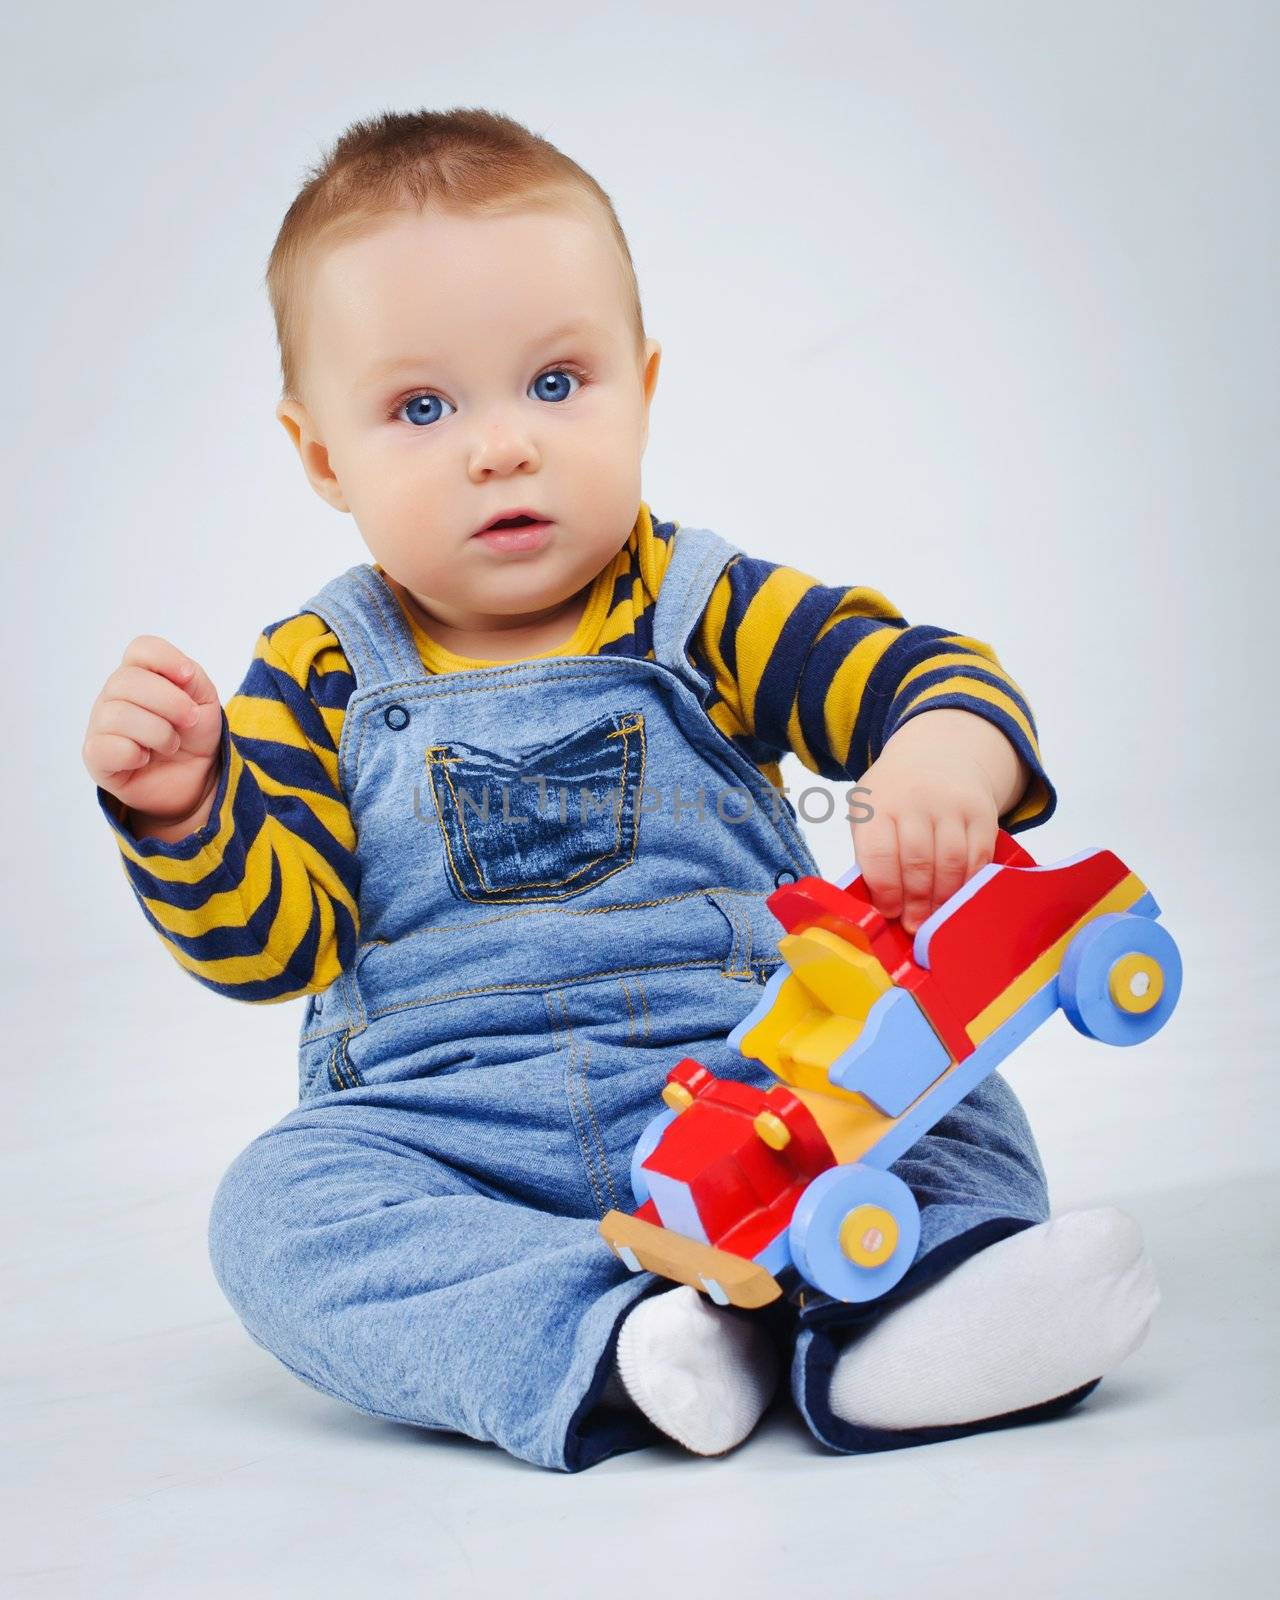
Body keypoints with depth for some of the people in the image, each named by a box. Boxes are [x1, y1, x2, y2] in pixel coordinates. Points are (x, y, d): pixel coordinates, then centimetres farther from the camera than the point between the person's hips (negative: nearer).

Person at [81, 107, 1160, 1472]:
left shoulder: (709, 612, 3)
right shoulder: (321, 676, 5)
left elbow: (928, 675, -7)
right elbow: (268, 937, 1)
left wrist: (947, 757, -32)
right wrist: (179, 807, -19)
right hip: (445, 1138, 0)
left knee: (953, 1114, -21)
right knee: (278, 1207, -27)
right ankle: (601, 1343, -40)